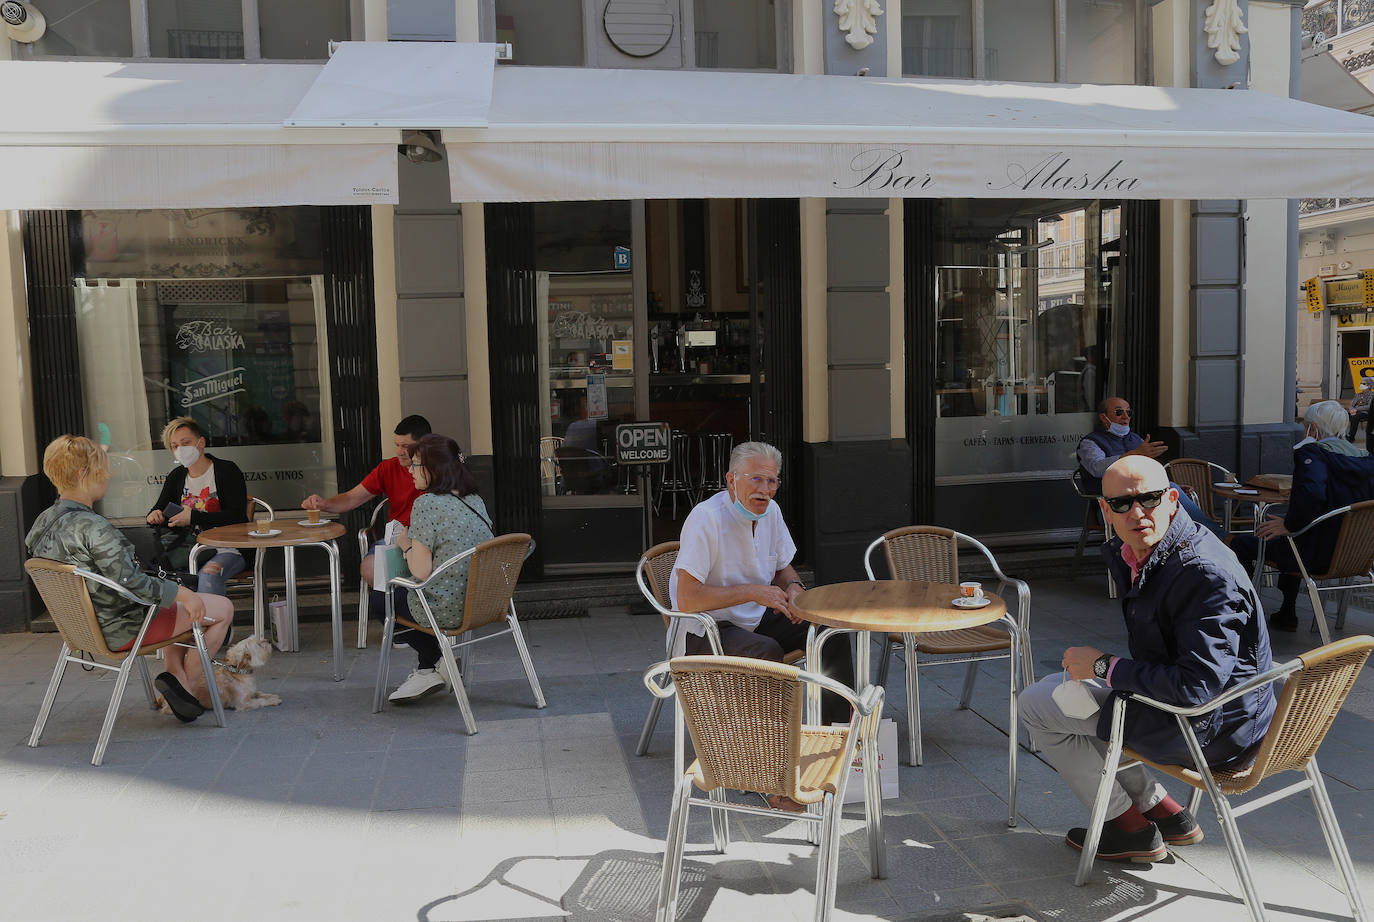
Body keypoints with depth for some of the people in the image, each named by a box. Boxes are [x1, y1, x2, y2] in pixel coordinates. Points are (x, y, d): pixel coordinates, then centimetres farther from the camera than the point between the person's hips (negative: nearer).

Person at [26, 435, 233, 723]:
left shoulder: (43, 523, 0)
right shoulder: (93, 527, -29)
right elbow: (131, 583, -32)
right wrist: (183, 593, -20)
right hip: (122, 629, -9)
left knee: (175, 603, 33)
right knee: (223, 608, 3)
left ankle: (176, 678, 25)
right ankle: (185, 681, 10)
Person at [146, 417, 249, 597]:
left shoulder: (227, 470, -4)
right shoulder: (176, 477, 15)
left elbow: (237, 516, -13)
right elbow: (158, 509, 19)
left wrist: (194, 517, -21)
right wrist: (154, 516, -7)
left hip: (228, 549, -6)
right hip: (190, 547, 6)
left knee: (208, 574, -36)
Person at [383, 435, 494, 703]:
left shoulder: (427, 504, -18)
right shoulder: (475, 501, 5)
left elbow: (421, 572, -19)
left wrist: (407, 545, -2)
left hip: (444, 611, -8)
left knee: (379, 596, 20)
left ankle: (432, 667, 19)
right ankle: (429, 670, 30)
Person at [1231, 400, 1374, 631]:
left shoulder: (1312, 454, -17)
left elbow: (1311, 493, -35)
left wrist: (1289, 524, -22)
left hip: (1320, 555, -9)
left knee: (1241, 544, 2)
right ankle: (1287, 613, 41)